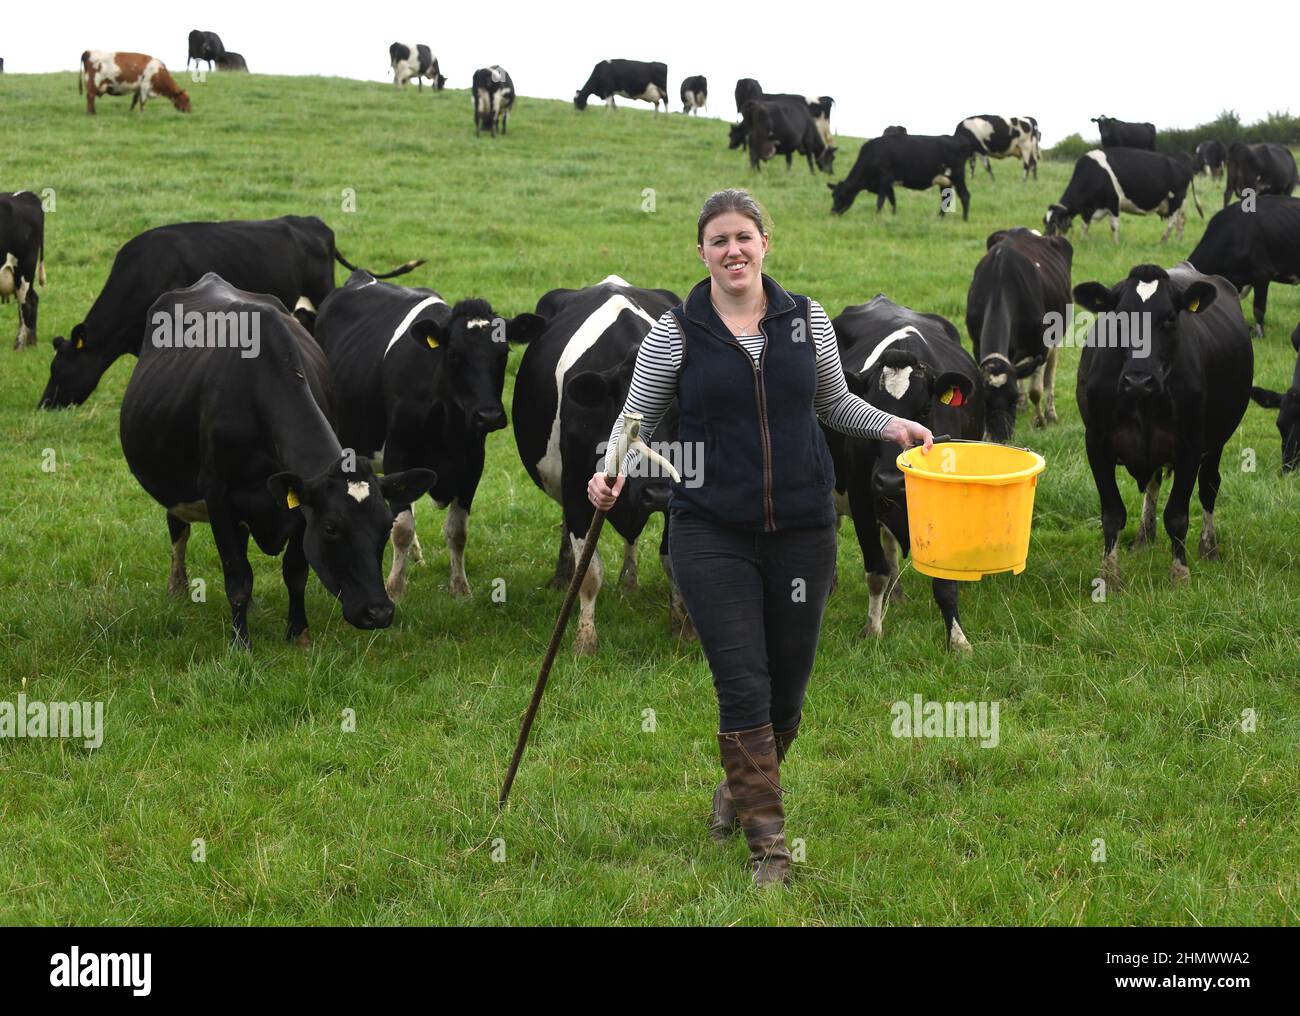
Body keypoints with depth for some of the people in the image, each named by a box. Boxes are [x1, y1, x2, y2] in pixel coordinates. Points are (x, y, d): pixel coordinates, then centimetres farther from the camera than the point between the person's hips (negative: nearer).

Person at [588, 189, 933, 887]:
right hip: (713, 534, -3)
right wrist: (613, 471, -16)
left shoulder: (807, 319, 4)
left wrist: (892, 425, 4)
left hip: (802, 528, 3)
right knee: (743, 685, -8)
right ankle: (767, 842, 1)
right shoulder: (676, 332, -2)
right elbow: (637, 418, 3)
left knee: (787, 686, 10)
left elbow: (834, 403, 19)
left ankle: (741, 787, 38)